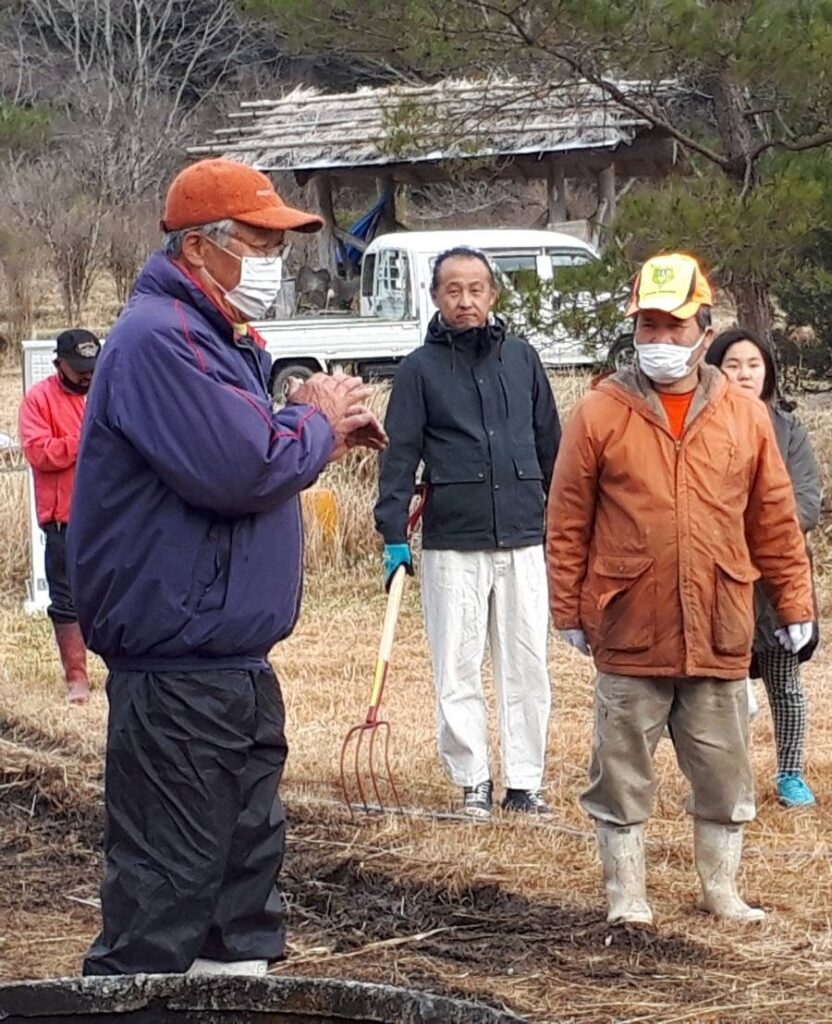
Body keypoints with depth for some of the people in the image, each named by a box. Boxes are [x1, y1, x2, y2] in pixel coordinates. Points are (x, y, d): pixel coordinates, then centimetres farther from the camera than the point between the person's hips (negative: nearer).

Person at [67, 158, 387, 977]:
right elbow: (236, 468, -28)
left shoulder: (219, 339, 16)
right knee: (165, 884, -8)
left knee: (248, 855, 18)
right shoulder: (160, 338, -18)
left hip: (237, 664, 11)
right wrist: (315, 423, -9)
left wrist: (318, 429, 5)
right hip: (177, 670, -11)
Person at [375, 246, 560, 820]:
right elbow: (400, 455, -1)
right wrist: (393, 536, -7)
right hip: (452, 543, -2)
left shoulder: (522, 358, 10)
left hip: (523, 540, 2)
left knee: (528, 668, 3)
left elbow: (550, 444, 15)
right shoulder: (421, 368, 2)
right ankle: (474, 783, 11)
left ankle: (525, 782, 11)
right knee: (458, 670, 2)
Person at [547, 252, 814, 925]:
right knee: (623, 772, 5)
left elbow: (775, 522, 8)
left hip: (721, 638, 2)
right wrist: (570, 609, 0)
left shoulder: (745, 416, 4)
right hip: (629, 635, -2)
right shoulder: (600, 414, -3)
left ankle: (722, 889, 25)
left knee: (724, 771, 10)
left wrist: (794, 604, 8)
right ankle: (626, 894, 18)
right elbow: (568, 522, 0)